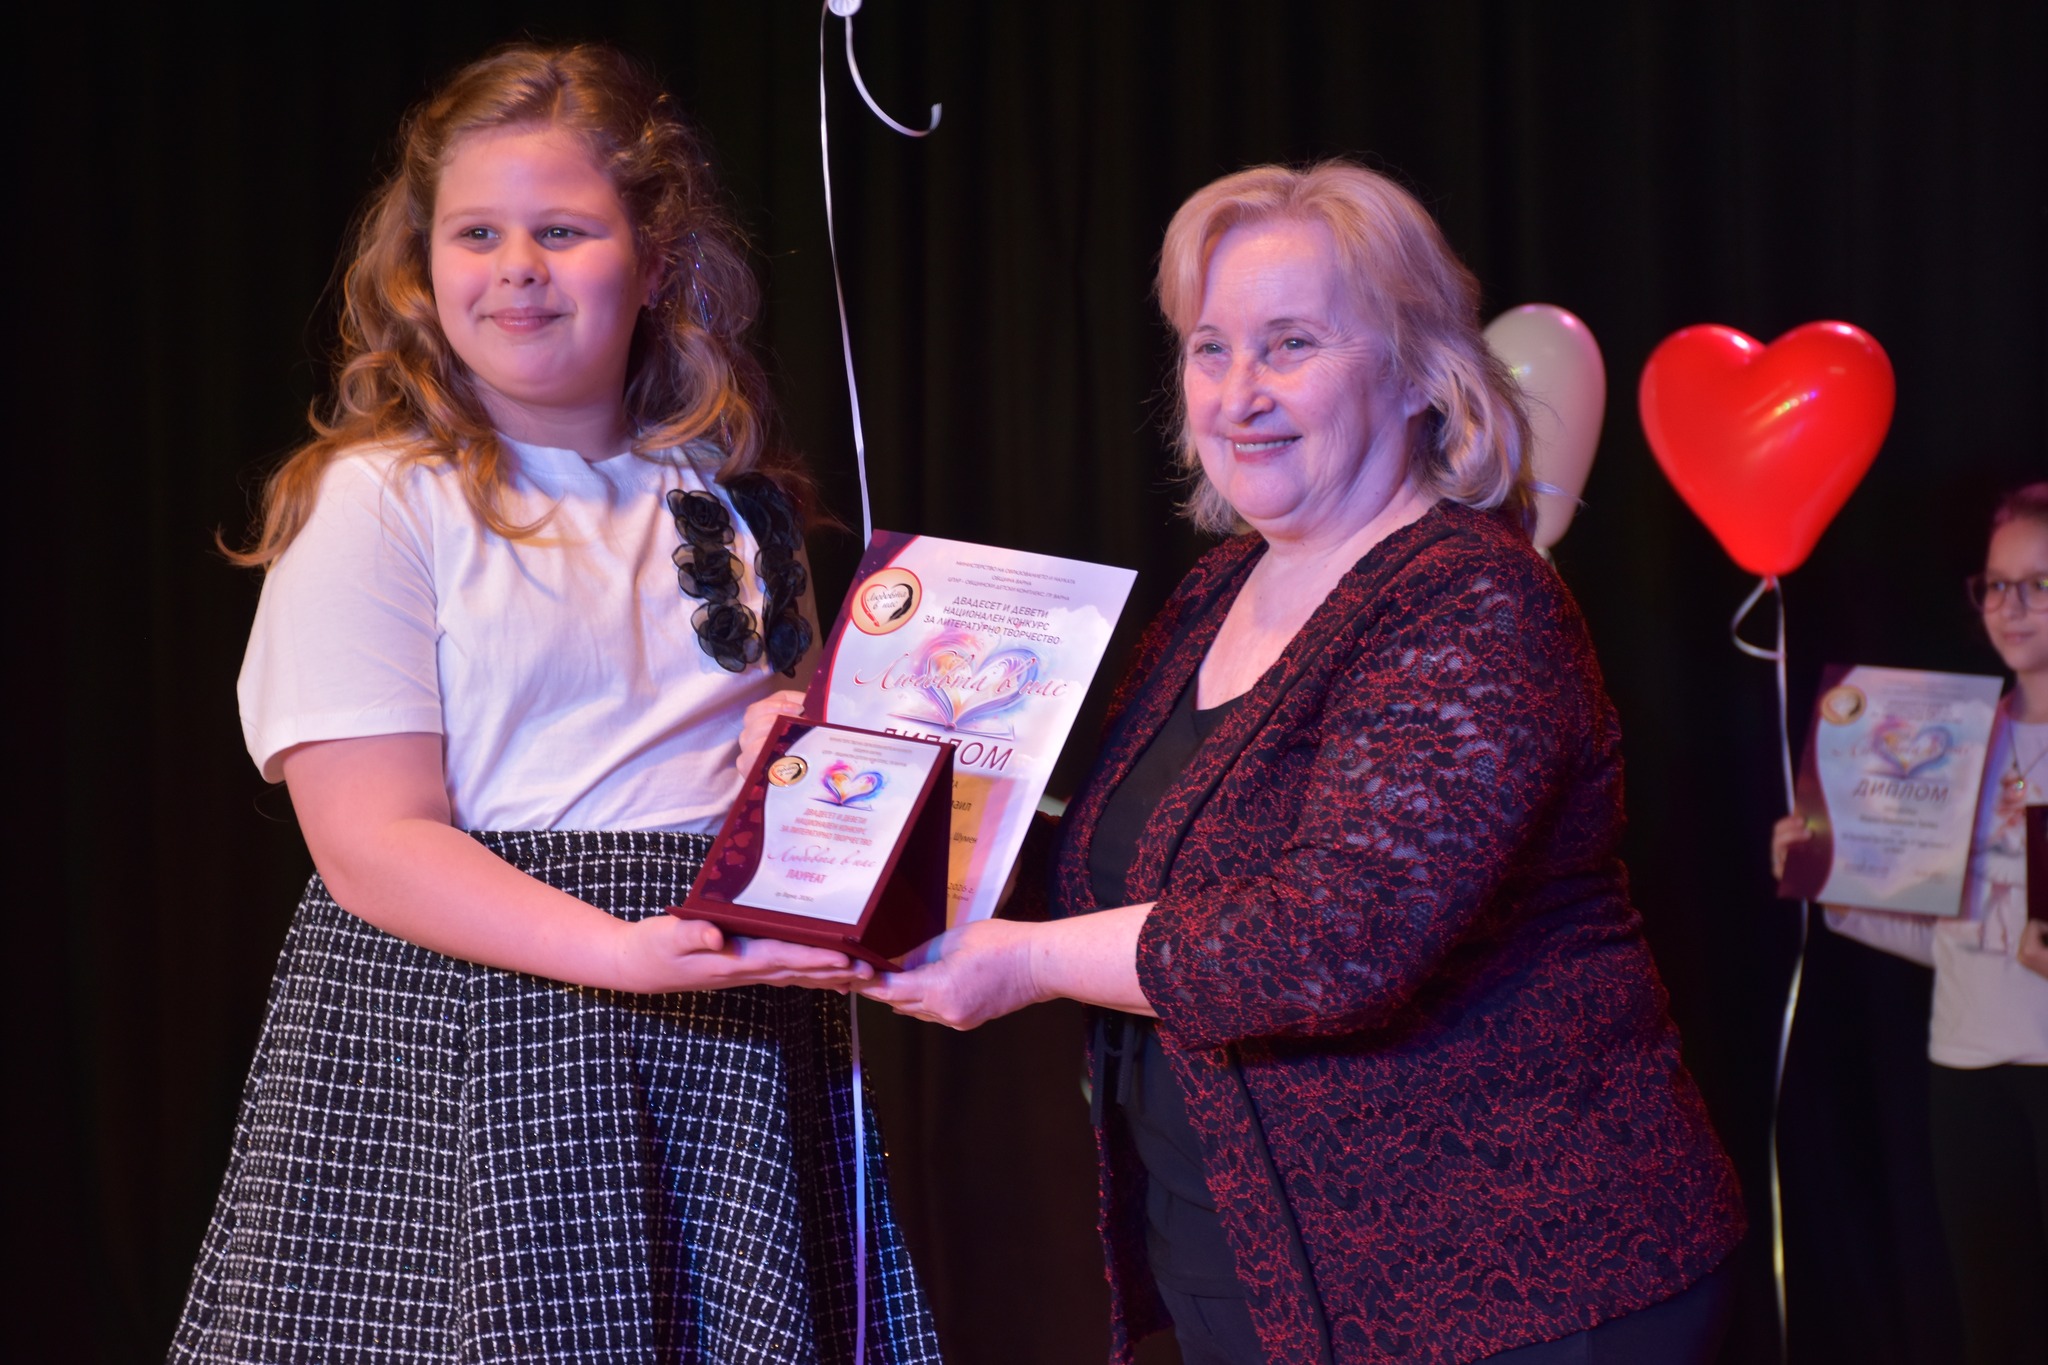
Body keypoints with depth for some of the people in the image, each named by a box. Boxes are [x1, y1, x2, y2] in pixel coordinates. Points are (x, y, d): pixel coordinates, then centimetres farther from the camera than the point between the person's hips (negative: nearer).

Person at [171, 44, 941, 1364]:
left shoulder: (735, 504, 13)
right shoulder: (373, 500, -4)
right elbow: (374, 839, -11)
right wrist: (625, 954, -24)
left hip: (734, 1064, 5)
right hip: (454, 1043, -4)